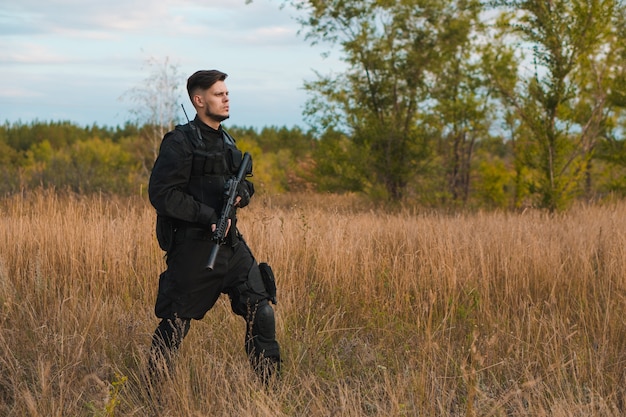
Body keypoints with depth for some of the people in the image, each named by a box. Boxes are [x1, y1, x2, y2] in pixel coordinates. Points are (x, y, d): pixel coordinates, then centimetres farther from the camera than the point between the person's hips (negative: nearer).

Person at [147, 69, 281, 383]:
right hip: (193, 248, -7)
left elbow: (244, 183, 25)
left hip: (231, 243, 7)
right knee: (176, 322, 3)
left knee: (261, 312, 0)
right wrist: (209, 216, -20)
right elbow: (162, 194, -17)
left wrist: (241, 194, 0)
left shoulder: (226, 141, 14)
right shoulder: (180, 143, -10)